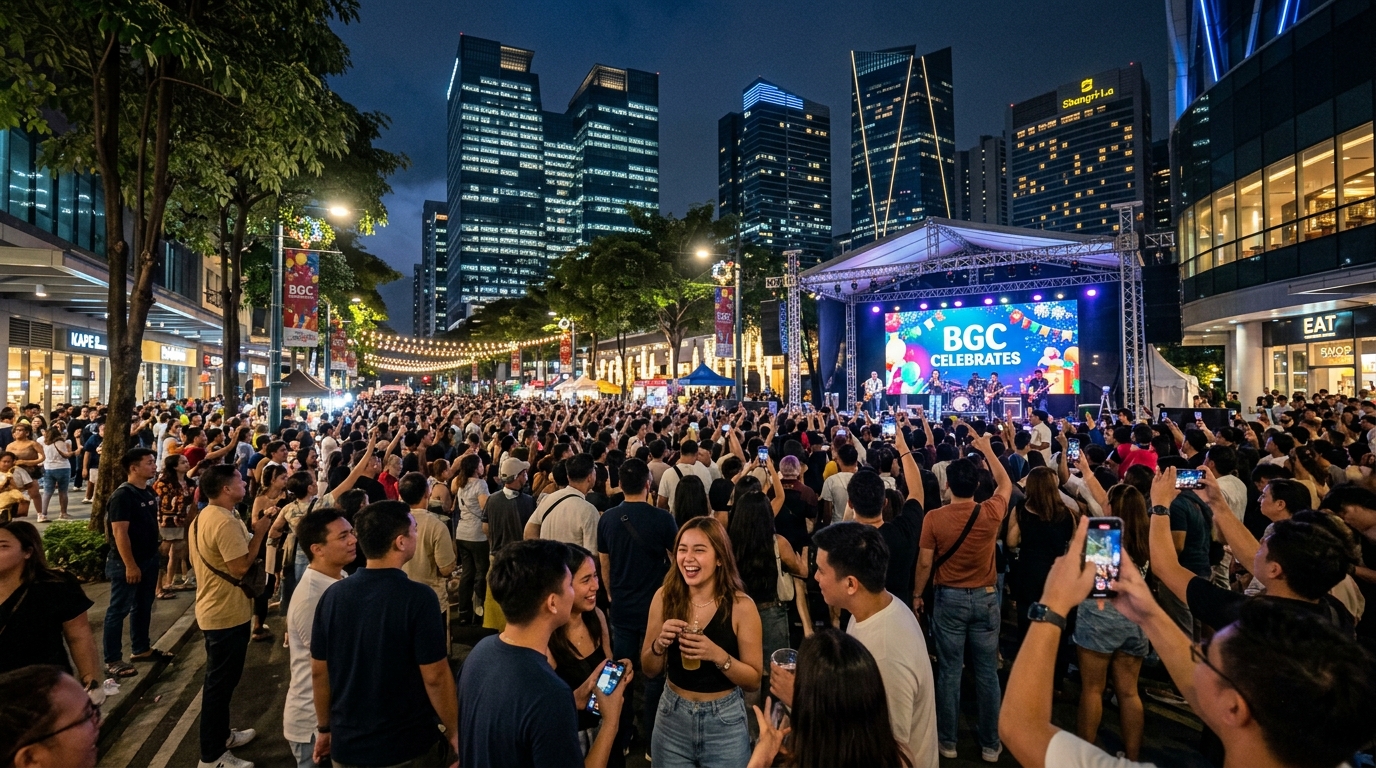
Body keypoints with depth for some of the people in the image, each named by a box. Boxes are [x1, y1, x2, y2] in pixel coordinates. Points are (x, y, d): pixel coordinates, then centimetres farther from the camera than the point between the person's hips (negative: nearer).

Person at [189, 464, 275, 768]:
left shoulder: (203, 518, 8)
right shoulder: (225, 521, -26)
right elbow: (240, 567, -27)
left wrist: (252, 532, 9)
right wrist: (259, 533, -19)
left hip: (214, 609, 11)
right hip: (227, 614, -11)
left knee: (221, 679, 23)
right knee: (220, 683, 2)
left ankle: (220, 735, 37)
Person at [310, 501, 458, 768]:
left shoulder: (333, 595, -7)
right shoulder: (418, 597, -22)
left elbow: (319, 671, 2)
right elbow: (435, 677, -20)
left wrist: (324, 729, 16)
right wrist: (453, 732, -6)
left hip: (347, 744, 4)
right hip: (409, 745, -4)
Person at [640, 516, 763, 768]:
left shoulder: (741, 606, -15)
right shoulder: (664, 597, -8)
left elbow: (754, 680, -9)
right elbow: (649, 670, 1)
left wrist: (718, 655, -24)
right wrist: (659, 643, -19)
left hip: (725, 721, -2)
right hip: (672, 718, 2)